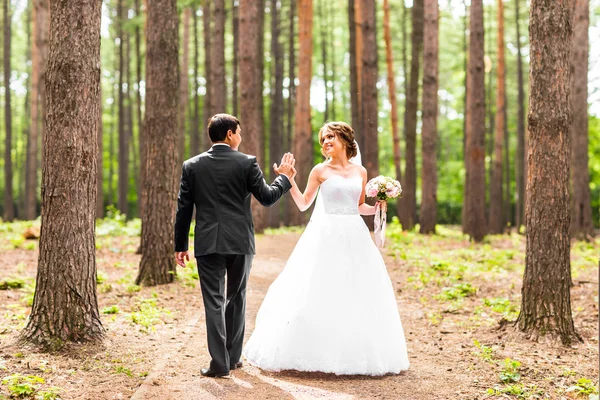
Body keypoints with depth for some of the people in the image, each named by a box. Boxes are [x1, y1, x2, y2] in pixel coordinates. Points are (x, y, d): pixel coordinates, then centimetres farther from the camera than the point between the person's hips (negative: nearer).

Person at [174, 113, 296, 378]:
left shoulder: (192, 166, 2)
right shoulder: (247, 163, -4)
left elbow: (183, 208, 3)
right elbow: (267, 197, -1)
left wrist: (180, 245, 10)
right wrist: (284, 177, 17)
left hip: (207, 244, 0)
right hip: (240, 243, 0)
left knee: (214, 302, 2)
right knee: (236, 298, 15)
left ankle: (220, 363, -2)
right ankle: (233, 357, 22)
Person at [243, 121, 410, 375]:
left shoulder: (360, 171, 10)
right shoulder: (320, 171, 1)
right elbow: (303, 204, 2)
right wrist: (289, 180, -8)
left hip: (354, 238, 3)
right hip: (326, 237, -3)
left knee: (358, 295, 4)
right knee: (321, 294, -4)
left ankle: (355, 354, 15)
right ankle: (317, 352, 5)